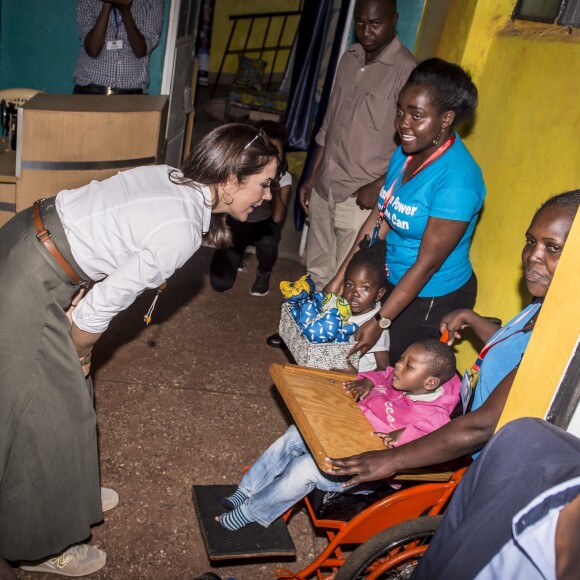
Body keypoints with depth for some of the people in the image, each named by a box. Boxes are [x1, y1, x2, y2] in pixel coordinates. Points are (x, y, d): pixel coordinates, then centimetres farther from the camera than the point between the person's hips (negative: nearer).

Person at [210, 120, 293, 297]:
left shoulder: (284, 178, -17)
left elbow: (277, 218, -28)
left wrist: (275, 189, -43)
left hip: (264, 226, 0)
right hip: (236, 223, 0)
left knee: (267, 240, -40)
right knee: (220, 284, -16)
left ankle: (264, 273, -4)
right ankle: (237, 258, 20)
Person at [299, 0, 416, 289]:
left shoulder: (406, 70, -13)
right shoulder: (349, 58, 9)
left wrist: (379, 187, -19)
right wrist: (311, 176, 15)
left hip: (360, 197, -7)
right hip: (324, 187, 7)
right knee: (316, 272, 18)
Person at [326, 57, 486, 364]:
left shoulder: (457, 179, -27)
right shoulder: (405, 152, -3)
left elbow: (427, 264, -24)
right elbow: (378, 219, 1)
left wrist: (381, 321, -20)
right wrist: (339, 279, 1)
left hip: (432, 301, -7)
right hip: (393, 281, 7)